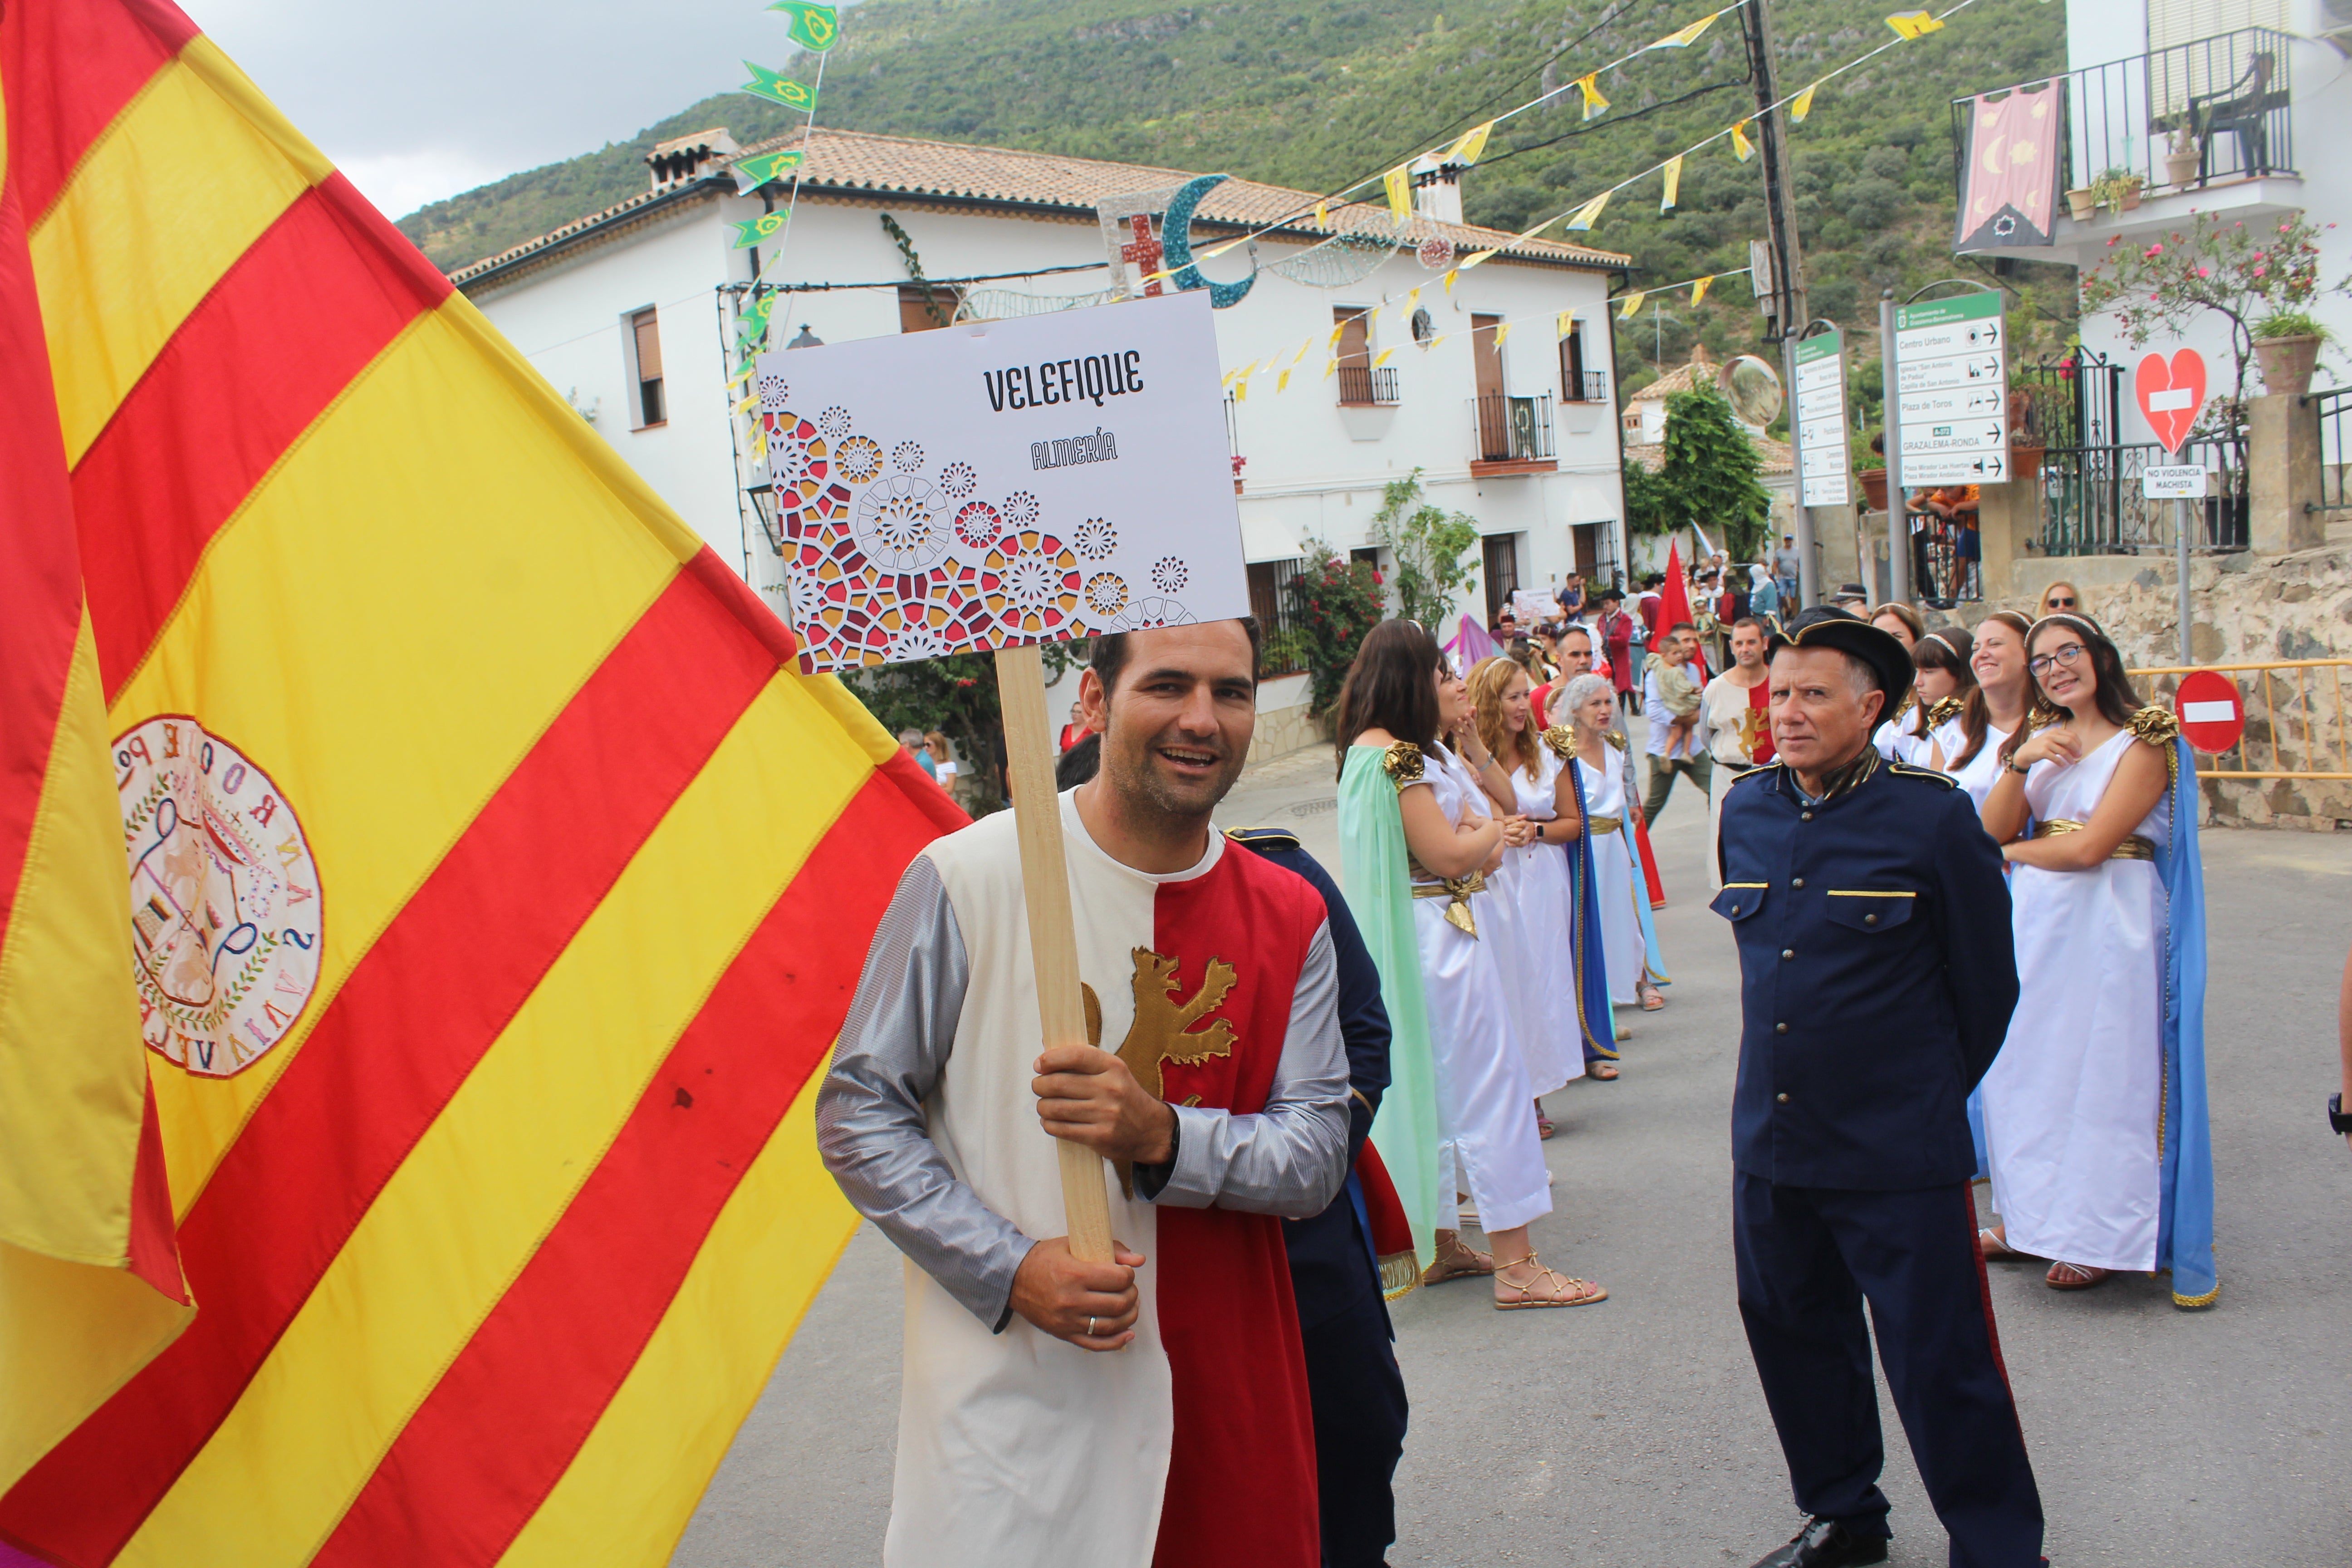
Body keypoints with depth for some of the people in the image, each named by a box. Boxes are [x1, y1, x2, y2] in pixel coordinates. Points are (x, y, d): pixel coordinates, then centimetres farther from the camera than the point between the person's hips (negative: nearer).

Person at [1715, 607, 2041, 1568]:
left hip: (1899, 1157, -5)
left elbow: (1987, 985, -1)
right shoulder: (1745, 809, 4)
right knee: (1793, 1340, 18)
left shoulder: (1933, 815, -11)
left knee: (1941, 1363, 3)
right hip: (1770, 1141, 6)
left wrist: (1928, 1095, 9)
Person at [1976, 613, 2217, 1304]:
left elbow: (2089, 846, -16)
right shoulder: (2045, 740, 12)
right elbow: (1991, 832, 2)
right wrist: (2019, 763, -11)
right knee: (2027, 1063, 9)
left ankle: (2099, 1235, 14)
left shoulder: (2145, 741, -8)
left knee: (2101, 1069, 1)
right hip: (2035, 921, 6)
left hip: (2110, 919, -6)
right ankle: (2030, 1217, 22)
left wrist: (2015, 852, 0)